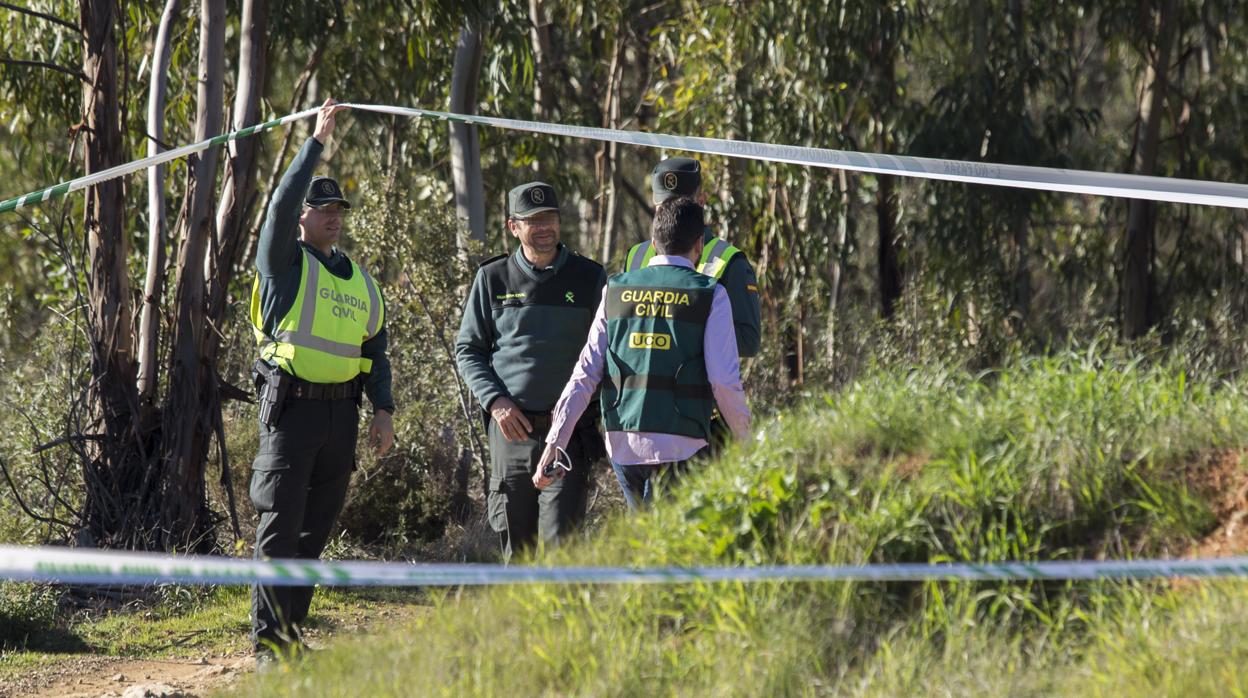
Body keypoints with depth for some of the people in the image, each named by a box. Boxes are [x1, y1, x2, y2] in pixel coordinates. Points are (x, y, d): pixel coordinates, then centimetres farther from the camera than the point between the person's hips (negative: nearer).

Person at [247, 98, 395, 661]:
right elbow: (283, 203, -15)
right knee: (280, 528, -9)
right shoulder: (285, 262, 2)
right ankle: (268, 641, -9)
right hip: (291, 405, -6)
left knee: (315, 530, 9)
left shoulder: (360, 279, 18)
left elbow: (375, 350, 21)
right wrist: (317, 141, -15)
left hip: (341, 411, 6)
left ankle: (291, 631, 16)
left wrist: (383, 410, 9)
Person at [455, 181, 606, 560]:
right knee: (516, 549, 6)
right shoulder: (493, 278, 7)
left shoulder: (589, 277, 5)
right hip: (511, 428, 2)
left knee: (560, 544, -11)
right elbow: (467, 350, 10)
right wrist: (495, 400, -5)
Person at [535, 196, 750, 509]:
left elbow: (585, 373, 2)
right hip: (678, 447, -4)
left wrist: (554, 444, 1)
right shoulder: (709, 295, -3)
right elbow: (724, 381, -9)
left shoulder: (616, 291, 8)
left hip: (622, 444, 5)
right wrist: (745, 439, 7)